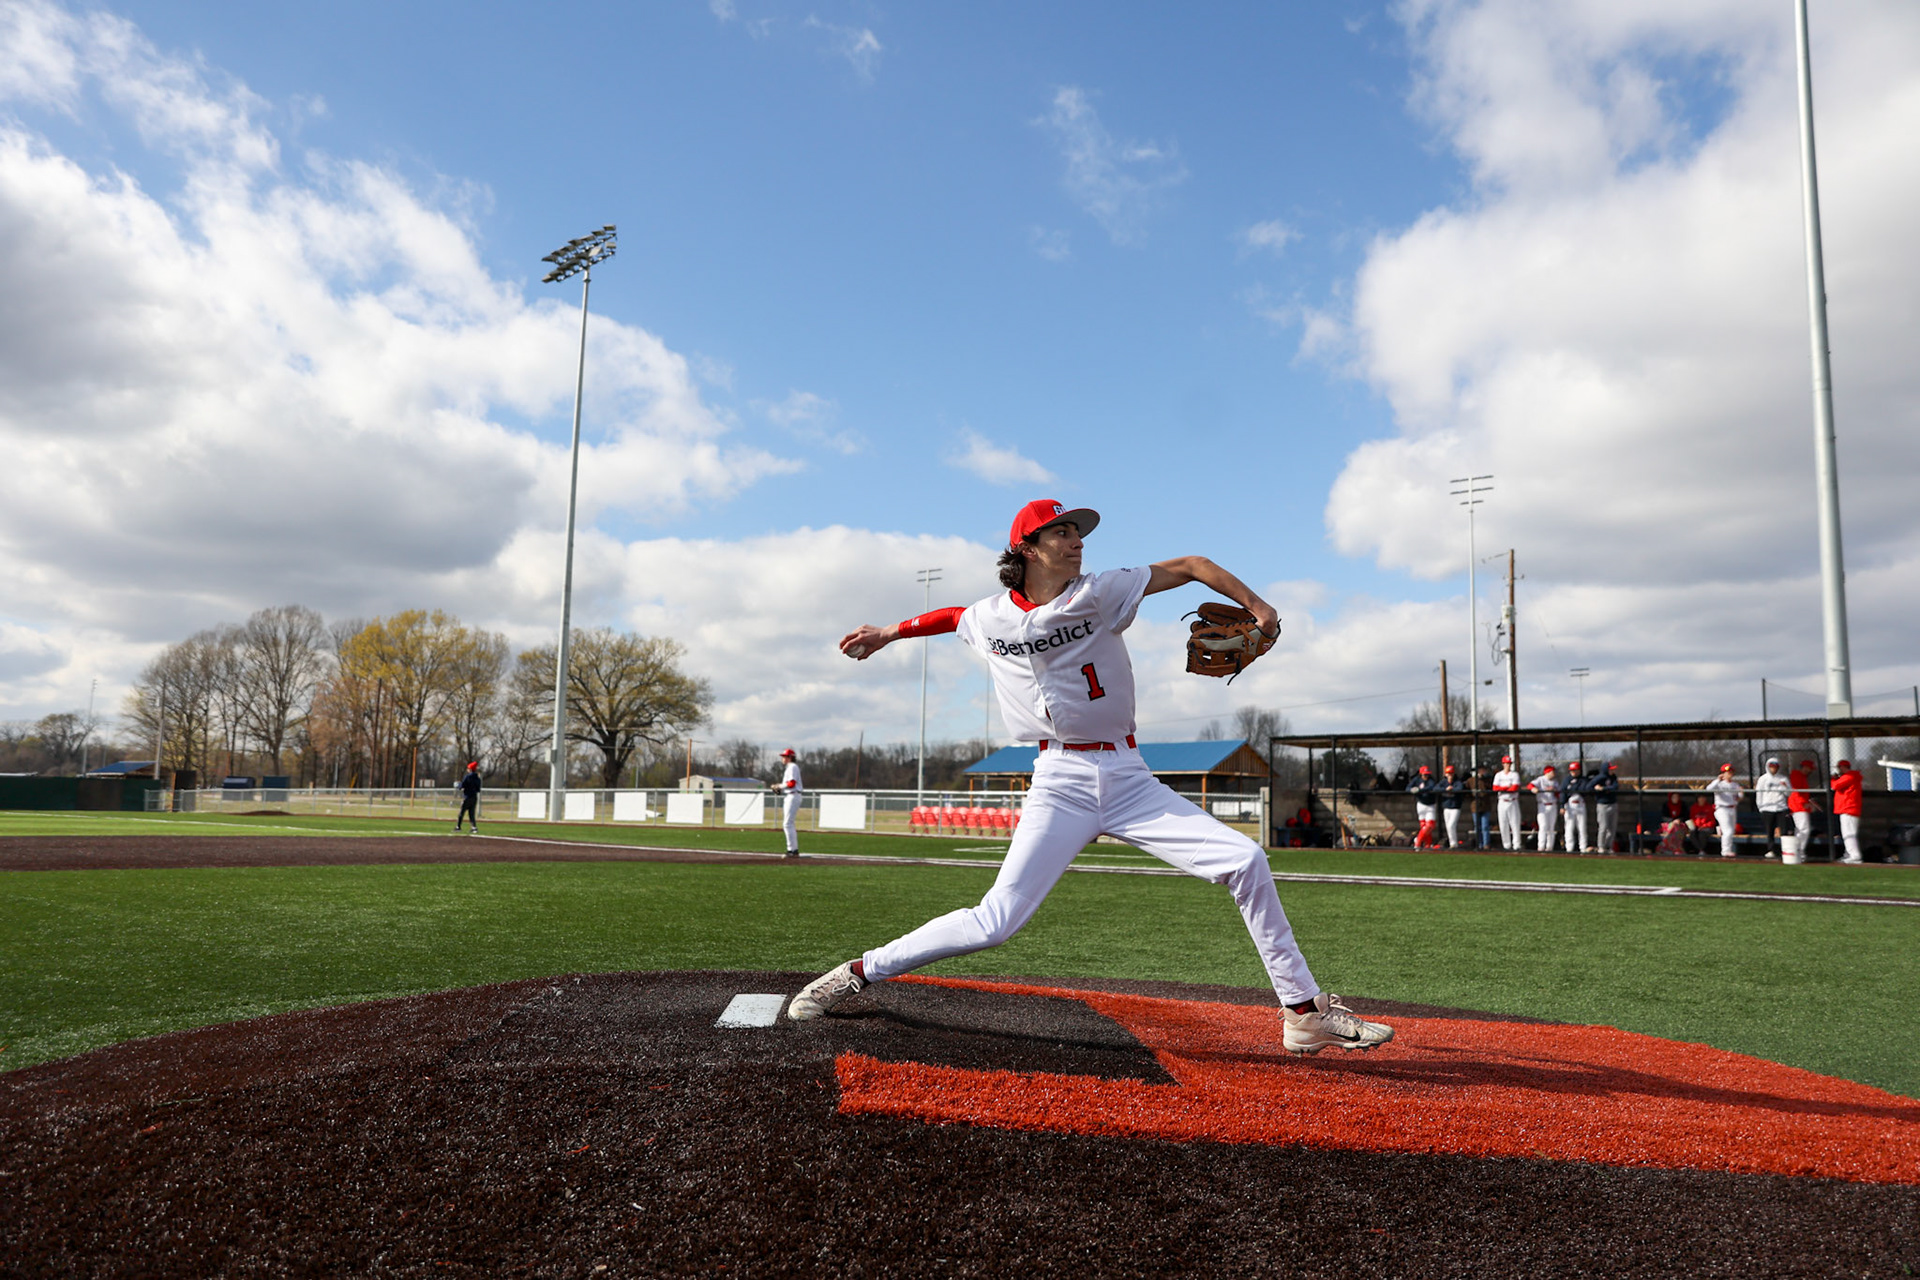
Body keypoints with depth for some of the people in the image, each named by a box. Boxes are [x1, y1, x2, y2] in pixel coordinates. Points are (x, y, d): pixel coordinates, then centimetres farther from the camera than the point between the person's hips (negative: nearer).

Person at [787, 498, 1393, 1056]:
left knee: (1246, 862, -9)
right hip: (1061, 784, -1)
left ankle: (1304, 1011, 5)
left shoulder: (1100, 593, -3)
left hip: (1130, 780, 2)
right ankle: (859, 972, 6)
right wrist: (887, 633, 32)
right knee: (994, 922, -11)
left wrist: (1258, 608, -9)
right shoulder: (990, 617, 2)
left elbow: (1192, 566, 1)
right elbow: (952, 616, 26)